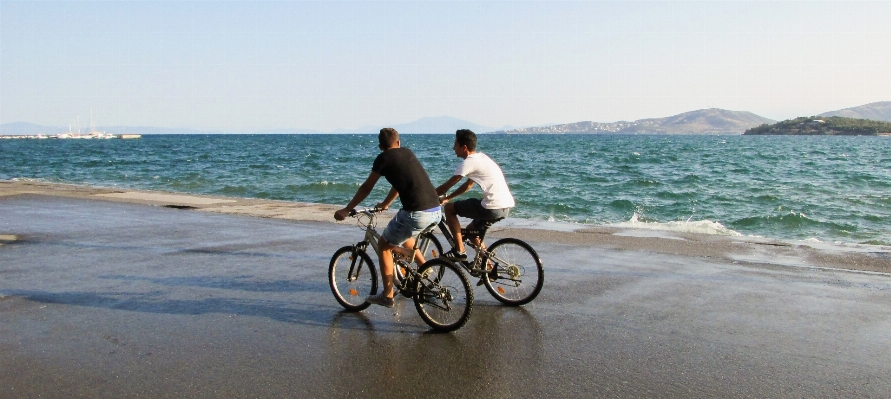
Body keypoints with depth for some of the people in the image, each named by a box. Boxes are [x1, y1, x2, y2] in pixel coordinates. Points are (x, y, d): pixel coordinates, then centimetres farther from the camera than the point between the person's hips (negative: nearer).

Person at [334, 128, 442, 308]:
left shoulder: (383, 158, 2)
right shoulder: (408, 153, 21)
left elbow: (366, 188, 8)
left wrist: (346, 210, 19)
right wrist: (385, 204, 48)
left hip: (417, 214, -7)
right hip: (436, 211, 7)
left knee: (384, 245, 14)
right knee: (402, 234, 35)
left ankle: (387, 296, 15)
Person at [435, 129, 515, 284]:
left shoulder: (469, 162, -9)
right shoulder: (480, 157, 19)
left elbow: (446, 186, -5)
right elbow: (468, 185, 27)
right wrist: (446, 198, 25)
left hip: (493, 207, -10)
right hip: (506, 206, 10)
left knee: (449, 208, 1)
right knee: (471, 229, 26)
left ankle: (459, 250, 2)